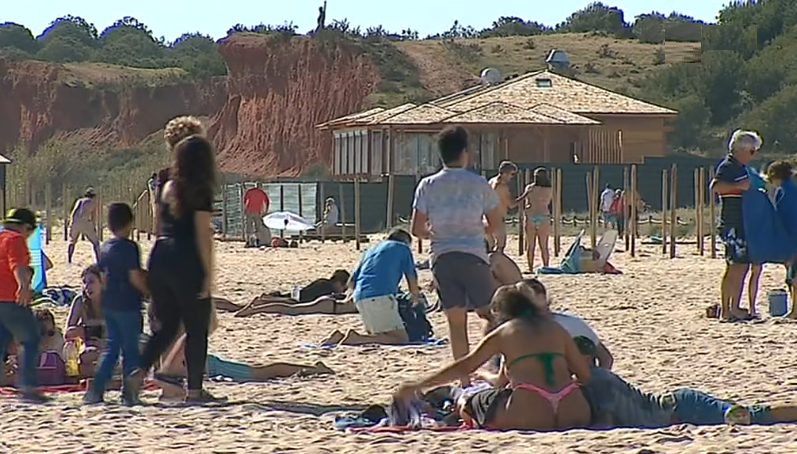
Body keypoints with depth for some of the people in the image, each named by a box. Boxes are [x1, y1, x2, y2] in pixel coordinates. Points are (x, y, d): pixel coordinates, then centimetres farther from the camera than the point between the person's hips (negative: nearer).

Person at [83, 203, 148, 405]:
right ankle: (128, 393, 2)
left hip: (108, 303, 7)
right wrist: (149, 292, -4)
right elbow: (135, 278, -17)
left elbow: (103, 277, 13)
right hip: (128, 305, -7)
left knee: (111, 346, 13)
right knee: (130, 349, 1)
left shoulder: (105, 247, 9)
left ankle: (95, 390, 6)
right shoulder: (129, 247, -13)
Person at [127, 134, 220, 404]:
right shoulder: (200, 192, -9)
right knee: (196, 329, 6)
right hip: (186, 264, -6)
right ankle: (194, 390, 8)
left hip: (159, 258, 6)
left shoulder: (167, 187, 10)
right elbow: (203, 236, -12)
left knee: (167, 325, 15)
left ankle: (139, 373, -2)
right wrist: (208, 275, -9)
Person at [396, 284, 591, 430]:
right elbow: (585, 375, 20)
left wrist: (417, 386, 23)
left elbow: (464, 367, 16)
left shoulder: (502, 333, 13)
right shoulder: (557, 329, 23)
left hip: (532, 416, -3)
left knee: (468, 405, 16)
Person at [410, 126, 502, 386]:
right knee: (487, 313, 13)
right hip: (473, 255, -2)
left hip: (442, 257, 2)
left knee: (456, 322, 4)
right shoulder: (478, 184, 0)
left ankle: (465, 381, 2)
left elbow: (416, 230, 1)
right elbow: (496, 224, 7)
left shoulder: (428, 186, 2)